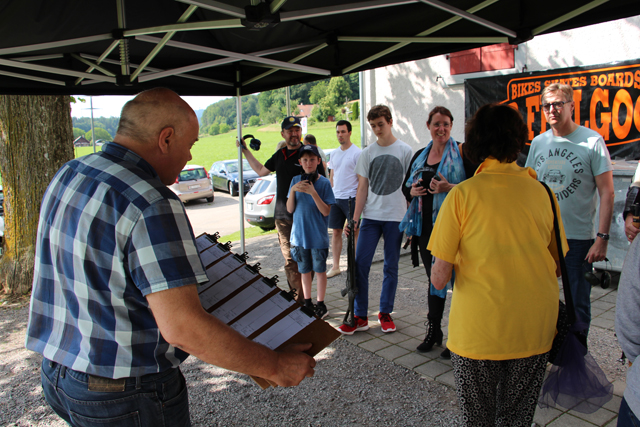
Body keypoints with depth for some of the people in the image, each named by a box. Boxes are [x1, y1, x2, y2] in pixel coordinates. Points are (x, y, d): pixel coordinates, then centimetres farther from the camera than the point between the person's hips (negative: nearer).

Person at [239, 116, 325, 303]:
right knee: (289, 259, 9)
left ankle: (303, 298, 6)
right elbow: (261, 170, 30)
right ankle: (295, 294, 20)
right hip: (282, 216, 6)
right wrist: (245, 150, 31)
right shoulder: (279, 154, 14)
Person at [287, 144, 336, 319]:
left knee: (320, 270, 8)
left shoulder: (324, 183, -8)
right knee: (304, 270, 15)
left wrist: (313, 192, -24)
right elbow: (290, 209, -1)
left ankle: (320, 304, 21)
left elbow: (326, 211, -14)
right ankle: (307, 303, 29)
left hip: (318, 237, -3)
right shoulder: (296, 180, 1)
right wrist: (293, 190, -16)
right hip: (299, 235, 3)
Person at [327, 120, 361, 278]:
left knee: (355, 232, 1)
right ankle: (335, 266, 17)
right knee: (336, 232, 9)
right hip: (335, 198, 7)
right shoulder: (334, 153, 14)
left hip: (350, 198, -7)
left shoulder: (357, 152, -7)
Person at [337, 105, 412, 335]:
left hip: (396, 217, -2)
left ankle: (385, 313, 20)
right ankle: (360, 316, 7)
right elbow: (362, 188, 8)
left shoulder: (405, 151, 2)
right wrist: (355, 218, 0)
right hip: (370, 216, 2)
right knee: (360, 264, -3)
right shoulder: (367, 153, 8)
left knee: (391, 267, 6)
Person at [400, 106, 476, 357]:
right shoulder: (420, 156, 14)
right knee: (434, 278, 16)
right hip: (426, 227, 6)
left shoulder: (462, 153, -5)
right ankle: (433, 331, 29)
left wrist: (450, 188, -24)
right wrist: (413, 191, -2)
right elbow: (405, 187, 20)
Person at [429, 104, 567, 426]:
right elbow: (559, 265, 10)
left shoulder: (462, 195, -11)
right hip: (536, 328, 3)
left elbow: (439, 278, -12)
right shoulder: (542, 192, 0)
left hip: (478, 329, -3)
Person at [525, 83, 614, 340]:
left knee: (577, 303, 6)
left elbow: (607, 192, -8)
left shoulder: (592, 141, -8)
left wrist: (602, 237, -14)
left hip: (578, 237, -4)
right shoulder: (538, 142, 6)